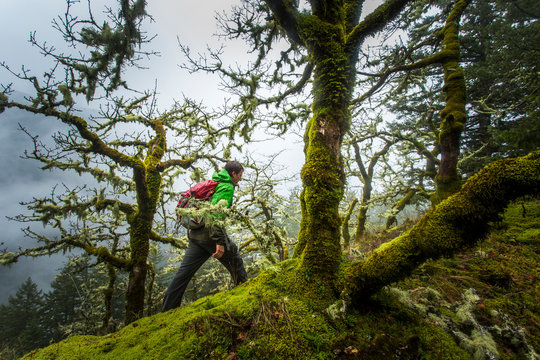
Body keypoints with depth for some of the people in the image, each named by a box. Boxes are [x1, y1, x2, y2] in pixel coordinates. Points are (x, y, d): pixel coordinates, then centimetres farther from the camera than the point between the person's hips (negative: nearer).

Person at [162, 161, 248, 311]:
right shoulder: (227, 187, -10)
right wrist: (219, 241, -26)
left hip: (195, 234, 9)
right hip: (210, 234, -9)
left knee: (184, 271, 13)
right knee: (236, 263, 10)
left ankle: (168, 308, 21)